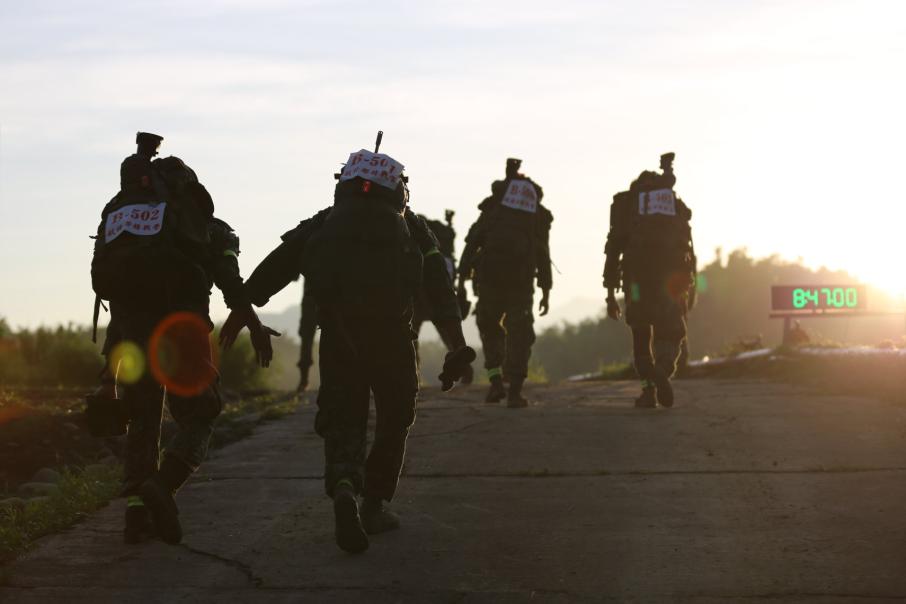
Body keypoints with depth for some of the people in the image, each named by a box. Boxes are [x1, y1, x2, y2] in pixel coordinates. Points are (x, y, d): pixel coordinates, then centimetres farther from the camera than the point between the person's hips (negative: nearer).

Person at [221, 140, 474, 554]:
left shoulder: (325, 223, 21)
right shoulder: (410, 229, 19)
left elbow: (277, 263, 10)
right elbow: (440, 291, 7)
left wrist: (240, 311, 11)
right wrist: (458, 347, 1)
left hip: (338, 334, 1)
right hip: (392, 334, -1)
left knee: (343, 420, 4)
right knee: (394, 419, 18)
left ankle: (343, 486, -25)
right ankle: (373, 506, 20)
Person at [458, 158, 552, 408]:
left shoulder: (493, 205, 10)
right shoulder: (539, 213, 15)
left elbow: (473, 241, 2)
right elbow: (544, 255, 12)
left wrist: (462, 277, 1)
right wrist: (546, 290, 14)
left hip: (490, 275, -1)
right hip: (521, 278, 1)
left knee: (489, 326, 16)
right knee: (519, 333, 5)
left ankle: (496, 381, 2)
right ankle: (515, 391, -4)